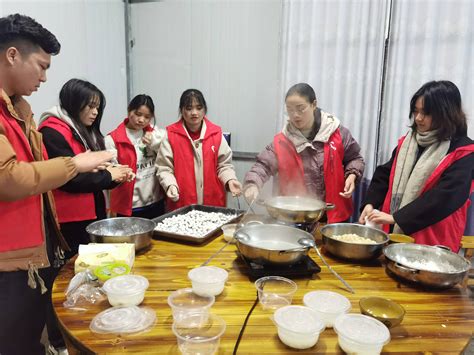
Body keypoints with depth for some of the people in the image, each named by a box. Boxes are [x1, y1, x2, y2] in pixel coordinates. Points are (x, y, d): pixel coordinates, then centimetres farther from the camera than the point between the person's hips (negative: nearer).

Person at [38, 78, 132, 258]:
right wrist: (107, 175, -11)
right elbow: (71, 178, -21)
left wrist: (116, 174, -3)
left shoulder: (85, 132, 15)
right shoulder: (53, 133, -14)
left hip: (92, 214, 9)